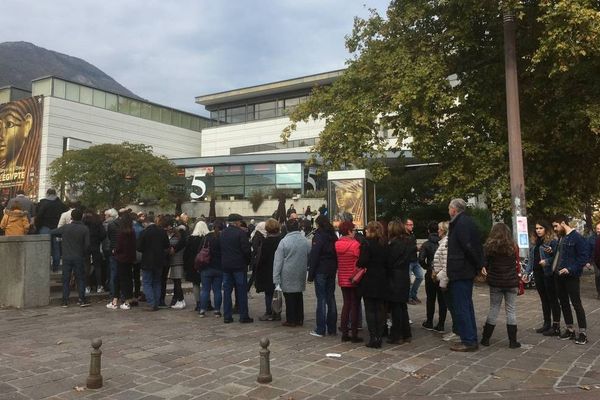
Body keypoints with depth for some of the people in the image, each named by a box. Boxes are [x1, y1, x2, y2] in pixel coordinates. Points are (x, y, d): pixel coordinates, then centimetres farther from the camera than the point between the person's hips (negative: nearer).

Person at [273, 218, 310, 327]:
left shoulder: (284, 241, -13)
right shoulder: (305, 241, 1)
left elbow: (278, 261, -12)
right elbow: (310, 258, 9)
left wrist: (276, 278, -8)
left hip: (288, 275, -4)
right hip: (301, 275, 5)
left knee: (290, 297, 4)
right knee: (299, 296, 15)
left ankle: (291, 320, 9)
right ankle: (299, 319, 21)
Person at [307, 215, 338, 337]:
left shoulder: (318, 236, -11)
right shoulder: (333, 236, 9)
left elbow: (314, 256, -14)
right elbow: (336, 254, 10)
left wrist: (311, 274, -10)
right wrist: (335, 268, 12)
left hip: (320, 271, -6)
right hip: (332, 270, 7)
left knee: (321, 299, -3)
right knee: (331, 298, 11)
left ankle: (320, 329, 1)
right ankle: (332, 329, 17)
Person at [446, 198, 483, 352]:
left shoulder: (460, 224, -16)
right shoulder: (468, 222, 14)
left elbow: (468, 247, -22)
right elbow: (474, 246, 16)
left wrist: (478, 265, -12)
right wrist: (479, 265, 13)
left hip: (460, 272, -10)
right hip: (468, 271, 10)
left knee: (461, 308, -3)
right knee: (467, 306, 15)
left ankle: (468, 341, 1)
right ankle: (471, 339, 22)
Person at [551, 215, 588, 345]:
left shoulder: (577, 238, -13)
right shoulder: (561, 238, 13)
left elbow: (584, 257, -17)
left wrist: (570, 269, -22)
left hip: (571, 276, -8)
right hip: (559, 276, 9)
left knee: (576, 303, -3)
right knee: (564, 303, 14)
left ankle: (583, 333, 6)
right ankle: (570, 330, 24)